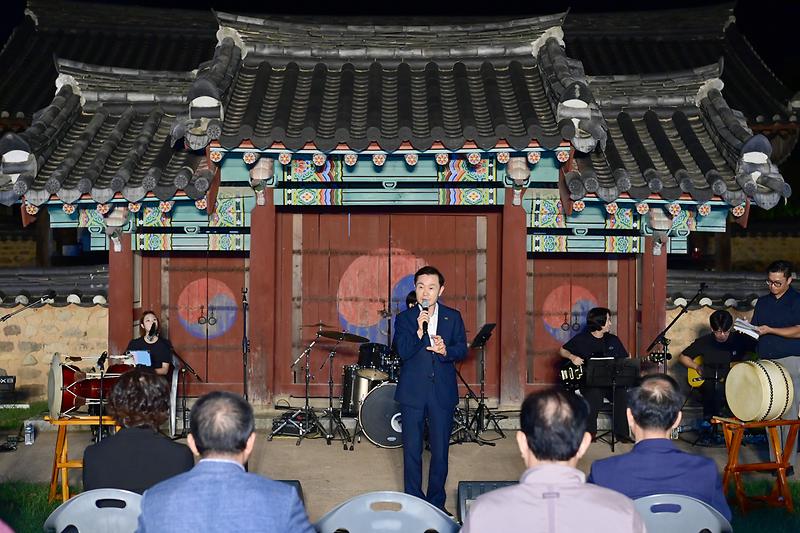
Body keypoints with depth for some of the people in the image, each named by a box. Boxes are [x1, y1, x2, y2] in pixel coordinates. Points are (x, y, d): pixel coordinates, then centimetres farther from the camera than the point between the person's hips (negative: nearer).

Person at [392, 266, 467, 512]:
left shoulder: (453, 317, 6)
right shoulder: (404, 319, 2)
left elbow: (462, 349, 2)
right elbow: (402, 352, -9)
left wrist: (446, 351, -18)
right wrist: (419, 331, -23)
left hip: (442, 392, 1)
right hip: (412, 392, 0)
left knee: (440, 450, 5)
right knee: (411, 450, 4)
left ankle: (437, 502, 18)